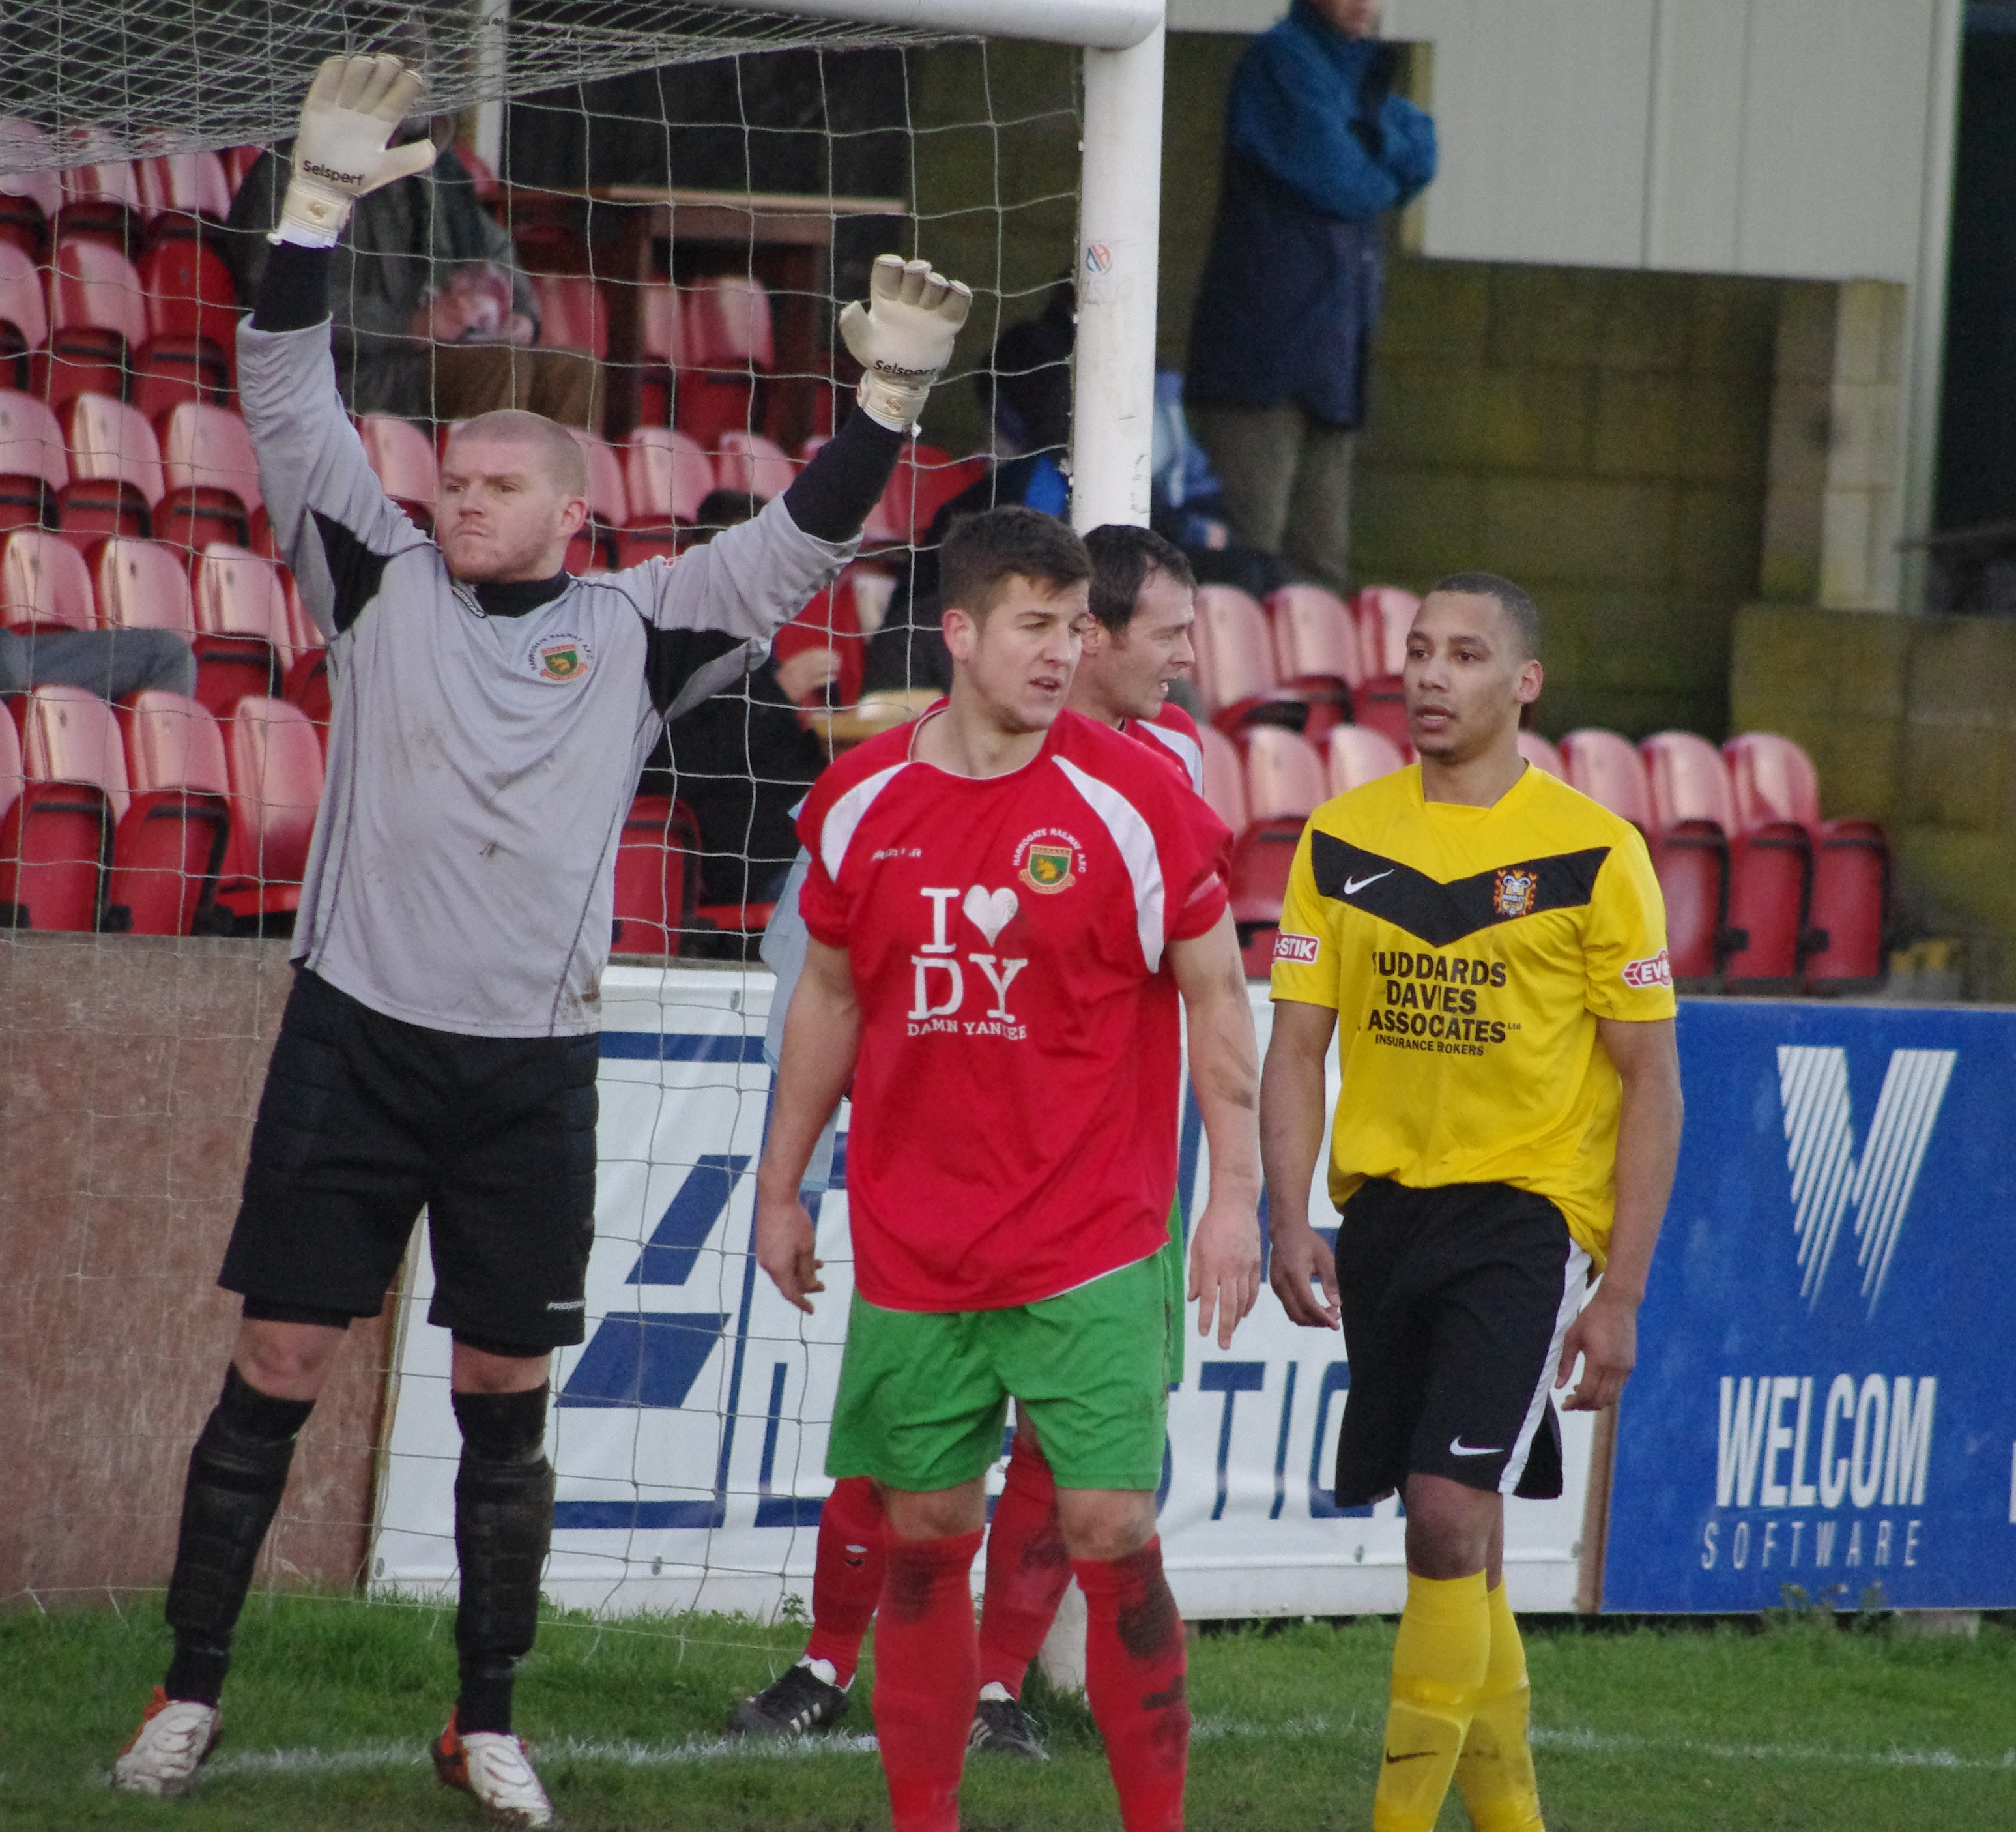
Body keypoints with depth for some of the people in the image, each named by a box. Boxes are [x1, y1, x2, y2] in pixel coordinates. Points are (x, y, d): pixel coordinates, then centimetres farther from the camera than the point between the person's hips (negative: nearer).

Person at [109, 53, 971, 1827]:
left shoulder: (634, 629, 5)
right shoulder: (383, 583, 4)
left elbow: (800, 549, 2)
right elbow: (293, 407, -3)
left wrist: (887, 401, -11)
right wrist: (320, 202, -12)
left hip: (534, 1066, 1)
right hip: (355, 1035, -1)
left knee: (507, 1396, 6)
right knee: (276, 1366, -1)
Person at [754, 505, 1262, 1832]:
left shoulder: (1132, 797, -6)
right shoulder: (861, 801, 3)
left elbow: (1217, 995, -1)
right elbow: (830, 998, 15)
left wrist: (1236, 1194, -6)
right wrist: (783, 1187, 17)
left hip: (1090, 1248, -3)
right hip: (912, 1249, 3)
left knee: (1111, 1534, -7)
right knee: (924, 1539, 6)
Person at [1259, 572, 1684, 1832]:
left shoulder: (1594, 851, -5)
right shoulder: (1340, 840, 6)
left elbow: (1651, 1082, -2)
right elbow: (1297, 1050, 8)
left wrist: (1621, 1294, -8)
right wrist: (1291, 1222, -7)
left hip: (1528, 1208, -4)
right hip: (1384, 1204, 4)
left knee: (1452, 1511, -17)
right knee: (1455, 1542, 10)